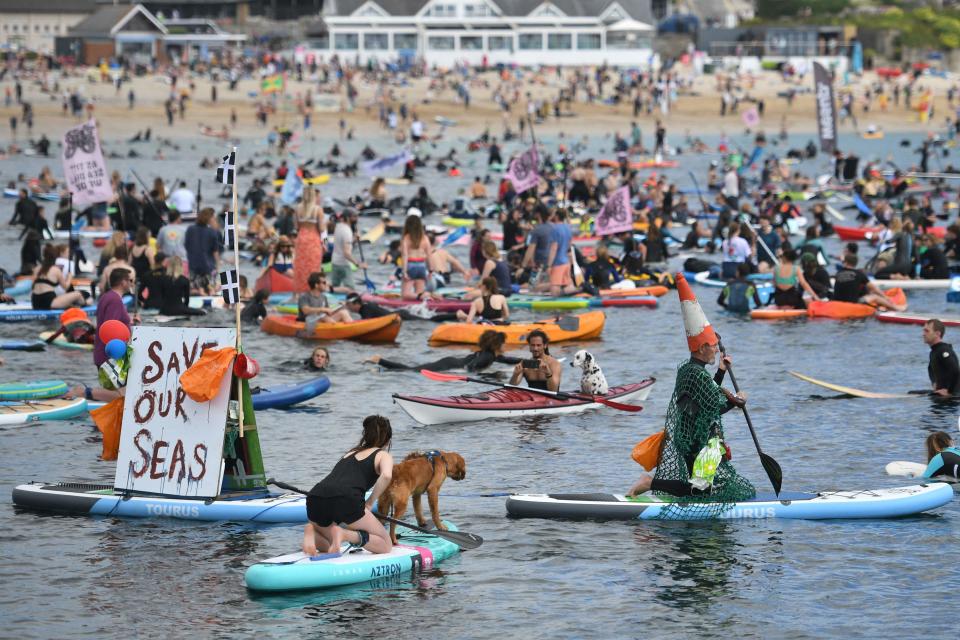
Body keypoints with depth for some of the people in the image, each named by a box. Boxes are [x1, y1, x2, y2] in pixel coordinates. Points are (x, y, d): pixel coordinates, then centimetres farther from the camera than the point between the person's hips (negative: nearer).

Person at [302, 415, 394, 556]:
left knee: (326, 545, 31)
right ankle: (345, 534, -17)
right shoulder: (384, 455, 17)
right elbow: (386, 475, -6)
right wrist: (370, 503, 6)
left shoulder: (350, 453, 35)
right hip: (345, 500, -5)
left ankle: (312, 531, -4)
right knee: (385, 545, 9)